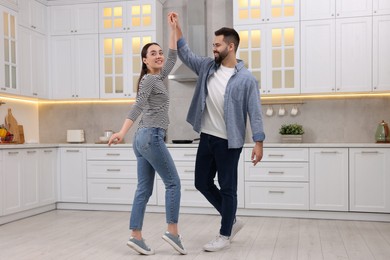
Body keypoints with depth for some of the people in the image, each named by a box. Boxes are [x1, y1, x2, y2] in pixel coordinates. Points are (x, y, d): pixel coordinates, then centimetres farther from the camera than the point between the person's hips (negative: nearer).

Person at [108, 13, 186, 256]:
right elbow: (138, 106, -17)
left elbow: (173, 57, 27)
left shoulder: (159, 77, 19)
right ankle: (172, 231, 1)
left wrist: (173, 29, 29)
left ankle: (136, 236, 5)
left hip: (144, 138, 9)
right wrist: (122, 132, -25)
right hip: (151, 136, -9)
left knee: (144, 189, 5)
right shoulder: (149, 79, -6)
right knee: (173, 182, -2)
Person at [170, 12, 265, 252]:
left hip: (228, 142, -7)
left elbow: (255, 112, -12)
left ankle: (225, 236, 19)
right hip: (207, 137, 7)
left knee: (227, 188, 4)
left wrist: (259, 142, -18)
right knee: (202, 183, 13)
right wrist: (177, 29, 6)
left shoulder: (246, 78, -11)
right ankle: (232, 220, 31)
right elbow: (187, 55, 15)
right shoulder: (208, 67, 6)